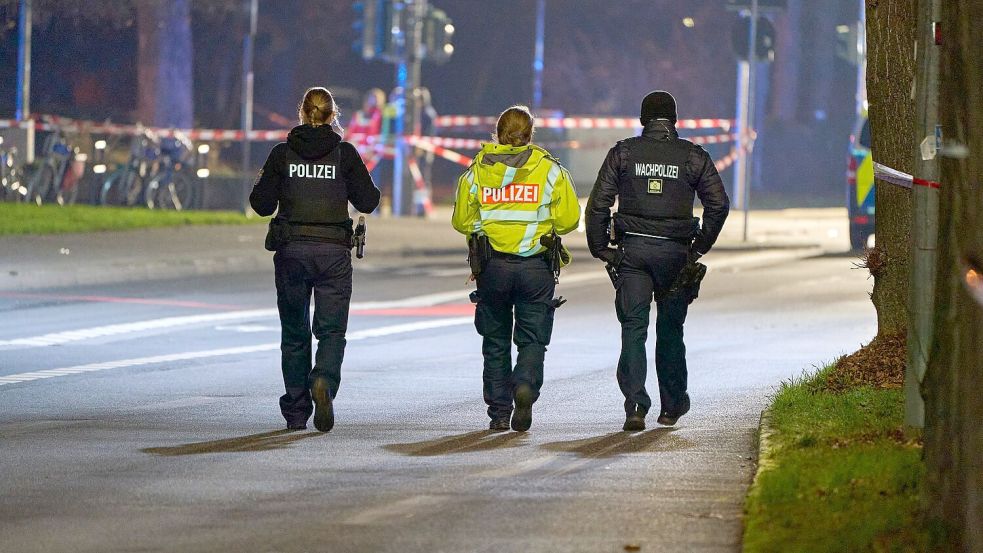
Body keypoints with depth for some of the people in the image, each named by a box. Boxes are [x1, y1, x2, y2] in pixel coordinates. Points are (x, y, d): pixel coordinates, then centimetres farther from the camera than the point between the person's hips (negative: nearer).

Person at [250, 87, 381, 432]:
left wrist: (263, 184, 20)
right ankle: (324, 381, -27)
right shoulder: (345, 153, -2)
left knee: (294, 333, 12)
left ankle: (296, 413, 12)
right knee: (331, 330, 3)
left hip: (291, 249, 1)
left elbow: (262, 205, 0)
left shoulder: (283, 153, 0)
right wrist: (363, 184, 20)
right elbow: (367, 202, 0)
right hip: (333, 250, -1)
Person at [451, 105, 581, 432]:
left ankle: (499, 412, 10)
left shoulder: (476, 171, 2)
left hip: (492, 267, 1)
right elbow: (568, 219, -4)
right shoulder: (550, 170, -2)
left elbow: (462, 222, 4)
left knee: (496, 342, 12)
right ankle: (525, 387, -22)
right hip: (536, 267, -1)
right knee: (532, 340, 5)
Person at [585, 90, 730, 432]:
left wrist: (600, 249, 6)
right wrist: (699, 247, 10)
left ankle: (635, 405, -17)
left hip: (632, 250, -1)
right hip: (675, 251, 1)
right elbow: (719, 204, 1)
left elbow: (598, 204, -2)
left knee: (633, 328, -2)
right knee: (670, 330, 13)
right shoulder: (694, 157, 4)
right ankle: (672, 406, 22)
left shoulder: (623, 153, 3)